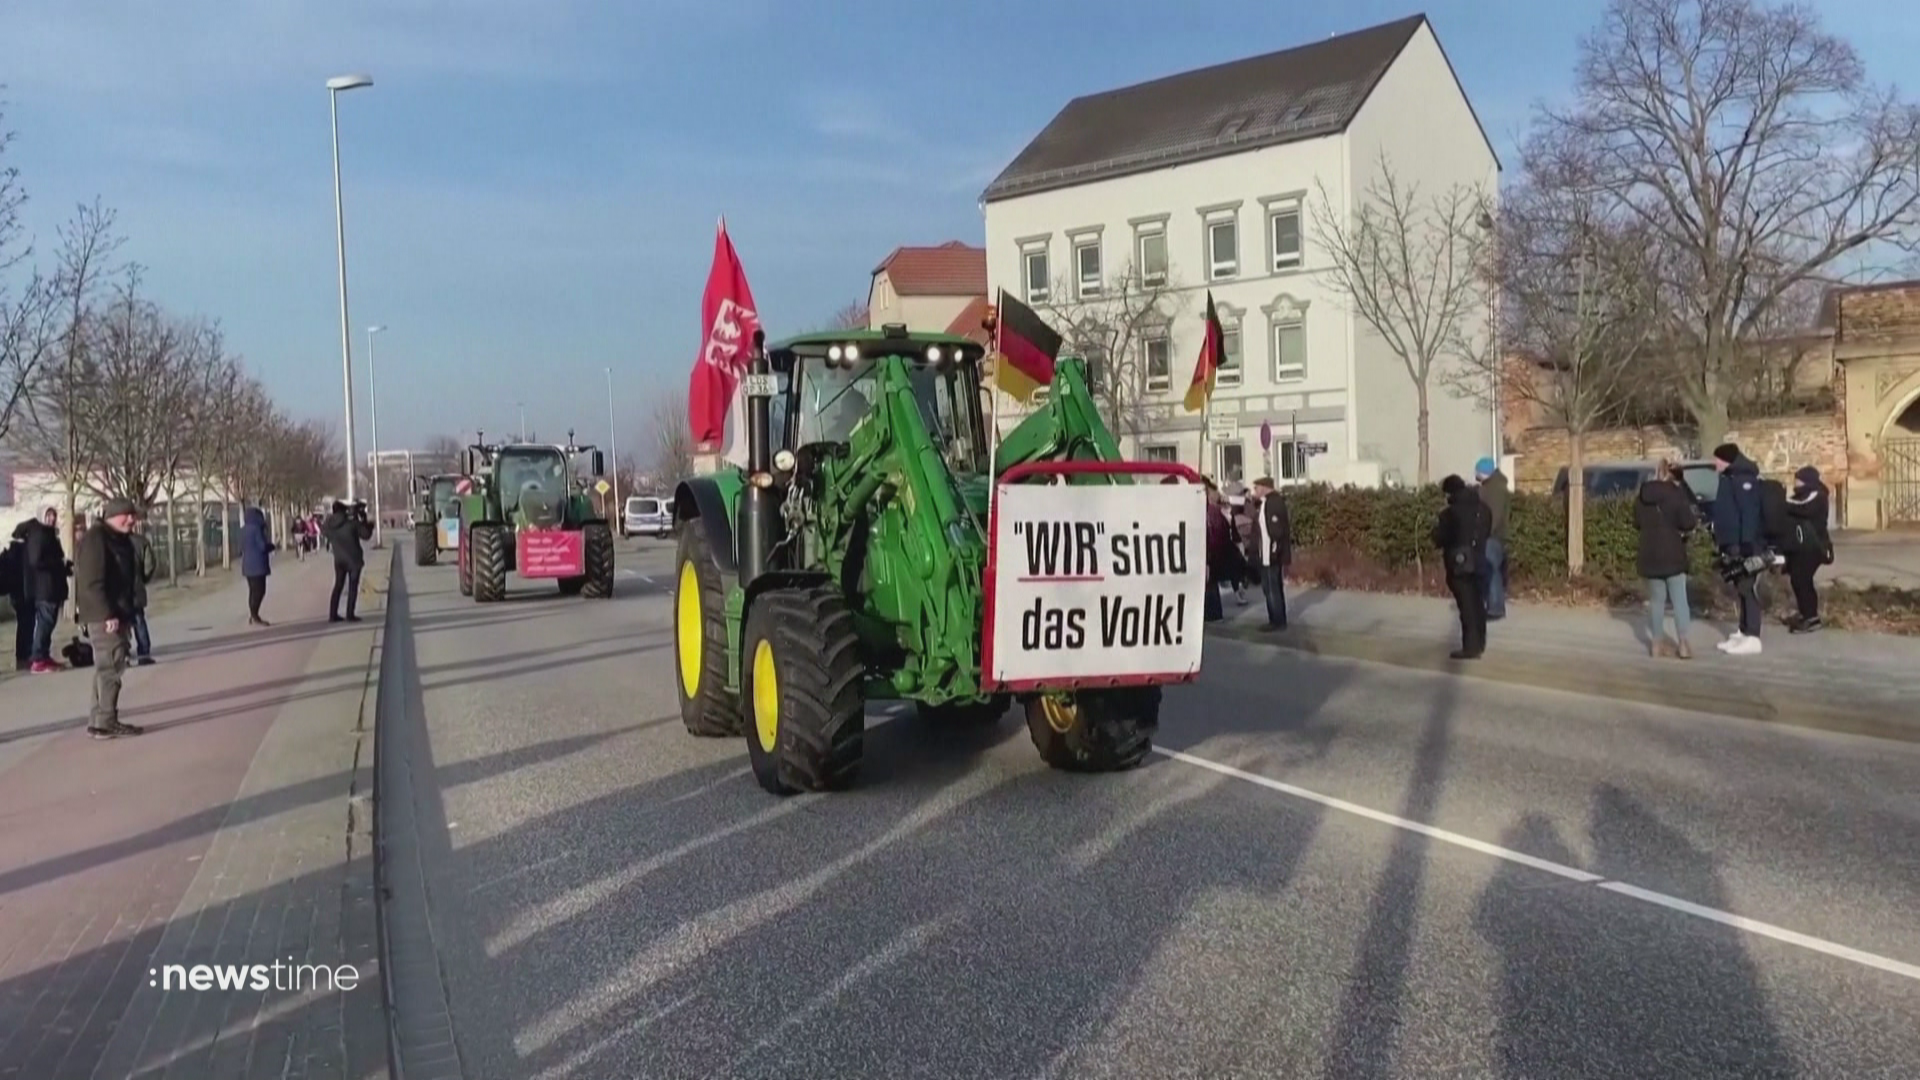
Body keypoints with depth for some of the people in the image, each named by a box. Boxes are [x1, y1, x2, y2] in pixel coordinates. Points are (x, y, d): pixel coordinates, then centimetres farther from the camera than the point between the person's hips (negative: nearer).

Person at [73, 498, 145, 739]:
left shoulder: (120, 540, 15)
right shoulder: (95, 539, -14)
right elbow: (92, 582, -21)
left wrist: (127, 614, 15)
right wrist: (107, 615, -24)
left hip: (117, 613, 10)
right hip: (104, 616, -10)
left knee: (107, 667, 14)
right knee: (111, 666, -9)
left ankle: (100, 721, 21)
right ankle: (105, 723, -5)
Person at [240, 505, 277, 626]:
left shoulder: (244, 529, 11)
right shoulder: (256, 529, -15)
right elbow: (262, 546, -18)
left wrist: (268, 544, 24)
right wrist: (273, 546, 3)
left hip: (248, 565, 9)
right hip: (257, 565, -9)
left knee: (253, 590, 14)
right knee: (259, 590, -5)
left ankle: (252, 616, 15)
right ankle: (255, 618, -4)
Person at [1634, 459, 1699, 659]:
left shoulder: (1643, 495, 8)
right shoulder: (1676, 493, -10)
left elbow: (1637, 523, 16)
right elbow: (1687, 522, -14)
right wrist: (1695, 522, 7)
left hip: (1650, 554, 5)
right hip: (1672, 553, -5)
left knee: (1656, 599, 10)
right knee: (1679, 599, 1)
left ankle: (1657, 644, 11)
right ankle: (1682, 644, -1)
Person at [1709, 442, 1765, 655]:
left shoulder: (1743, 479, -14)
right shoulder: (1729, 479, 16)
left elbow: (1750, 514, -21)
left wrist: (1746, 543, -26)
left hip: (1744, 546, -10)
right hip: (1732, 545, 10)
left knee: (1747, 589, -7)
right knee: (1739, 590, 13)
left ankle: (1752, 638, -6)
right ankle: (1743, 633, 20)